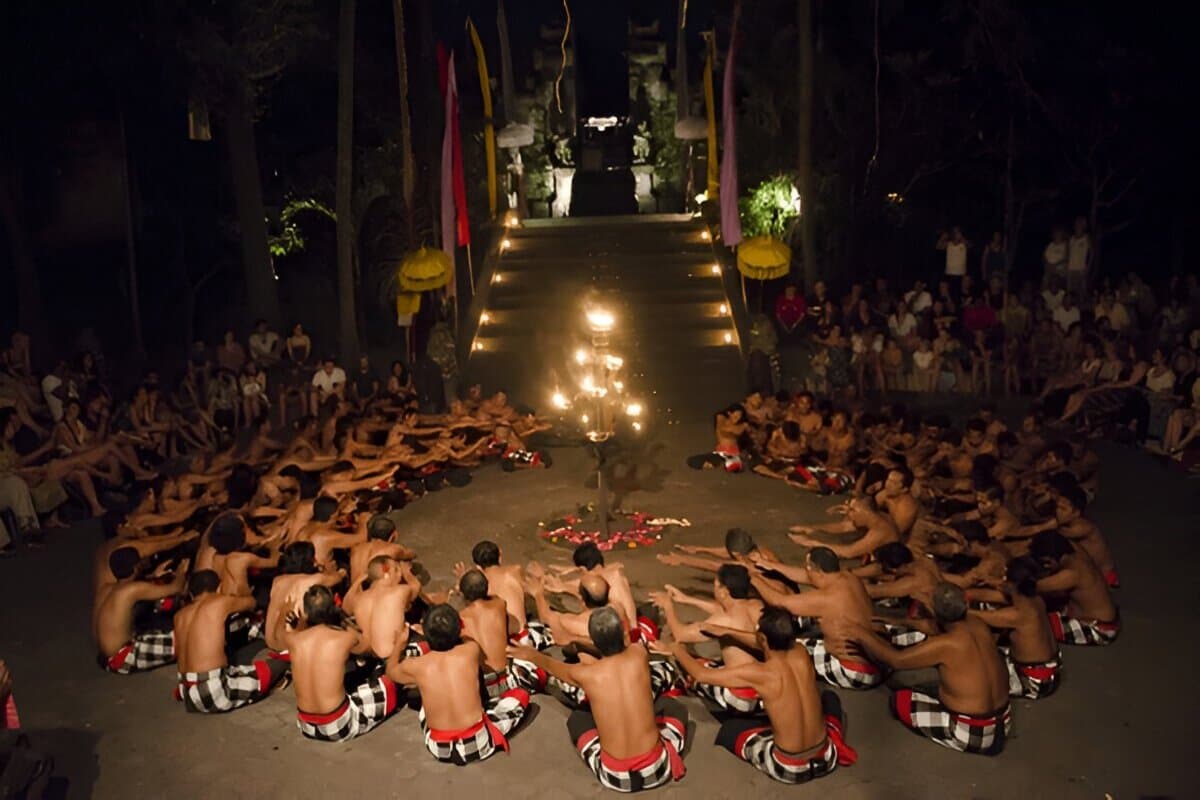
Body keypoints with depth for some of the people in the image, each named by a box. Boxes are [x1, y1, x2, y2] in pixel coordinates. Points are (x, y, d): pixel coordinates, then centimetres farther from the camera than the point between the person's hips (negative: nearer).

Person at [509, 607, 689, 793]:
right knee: (670, 705, 28)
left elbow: (551, 665, 18)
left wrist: (531, 655, 40)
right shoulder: (639, 655, -5)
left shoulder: (584, 674, -6)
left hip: (615, 776, 0)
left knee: (577, 718, 27)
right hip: (656, 769, 1)